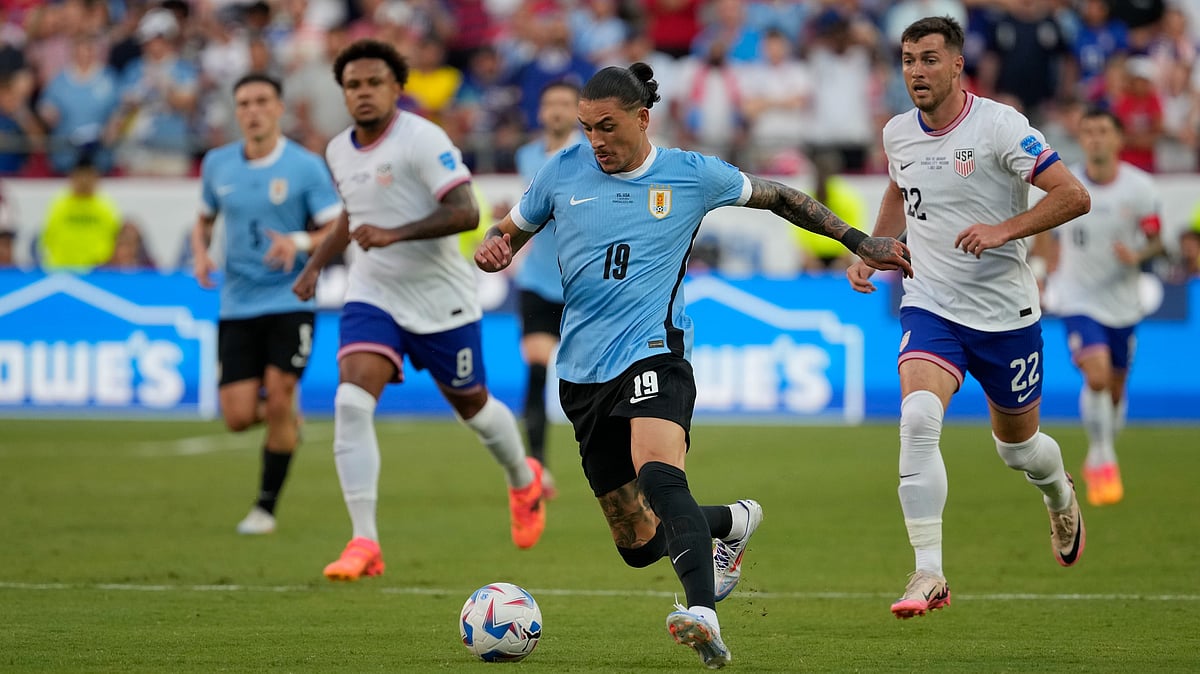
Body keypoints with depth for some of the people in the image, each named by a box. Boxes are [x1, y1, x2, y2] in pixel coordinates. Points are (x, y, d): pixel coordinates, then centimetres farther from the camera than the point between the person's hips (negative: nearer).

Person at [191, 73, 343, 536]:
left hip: (290, 301, -3)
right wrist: (200, 253, 0)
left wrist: (299, 242, -23)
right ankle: (285, 416, 32)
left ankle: (266, 507, 3)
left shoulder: (305, 166, -6)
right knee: (238, 417, -5)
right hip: (237, 304, 3)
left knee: (278, 402, -12)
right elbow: (204, 219, 21)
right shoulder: (217, 165, 5)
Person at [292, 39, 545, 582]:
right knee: (351, 402, -19)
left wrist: (395, 234, -34)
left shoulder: (422, 139, -17)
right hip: (373, 296, 4)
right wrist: (316, 264, 15)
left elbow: (465, 212, -25)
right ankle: (364, 543, -20)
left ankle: (524, 481, 48)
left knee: (471, 404, 14)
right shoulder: (339, 152, 5)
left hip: (440, 298, -4)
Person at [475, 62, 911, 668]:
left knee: (657, 473, -35)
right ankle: (732, 523, 38)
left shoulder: (692, 175, 4)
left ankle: (704, 616, -50)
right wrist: (492, 249, -6)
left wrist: (859, 242, 19)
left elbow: (776, 197, 18)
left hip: (652, 352, -4)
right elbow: (509, 233, 19)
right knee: (638, 544, 6)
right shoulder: (564, 172, 8)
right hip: (583, 372, 4)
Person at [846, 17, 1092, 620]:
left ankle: (1061, 498, 53)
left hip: (1005, 312, -2)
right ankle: (929, 574, -23)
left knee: (1018, 446, 15)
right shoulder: (897, 134, 2)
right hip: (930, 305, 2)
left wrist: (1003, 230, -26)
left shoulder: (1000, 126, -15)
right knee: (917, 419, -25)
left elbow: (1074, 196, -17)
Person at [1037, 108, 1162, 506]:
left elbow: (1155, 241, -3)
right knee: (1097, 375, -22)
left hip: (1121, 302, 1)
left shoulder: (1139, 187, -8)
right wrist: (1052, 275, 12)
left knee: (1115, 389, 11)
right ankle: (1102, 459, -5)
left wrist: (1137, 255, -23)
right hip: (1078, 298, -1)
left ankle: (1100, 461, 35)